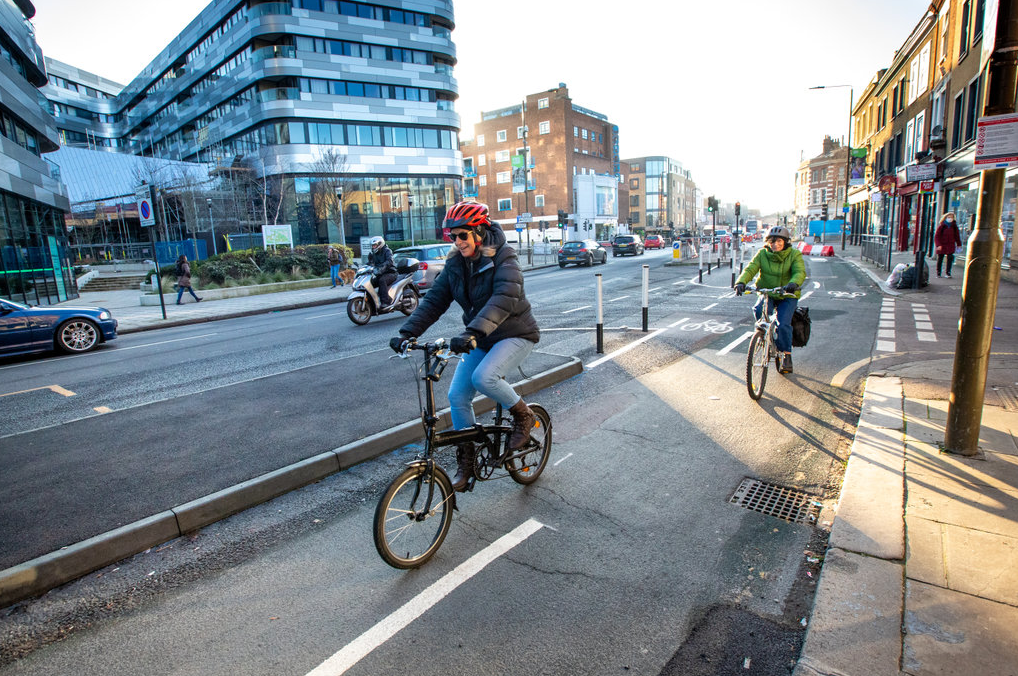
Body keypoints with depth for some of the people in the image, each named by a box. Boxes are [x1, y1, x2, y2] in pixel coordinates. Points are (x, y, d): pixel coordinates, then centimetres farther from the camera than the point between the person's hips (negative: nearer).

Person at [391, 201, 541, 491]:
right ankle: (465, 462, 14)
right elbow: (435, 300, -3)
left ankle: (523, 415, -1)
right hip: (481, 339, 7)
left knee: (483, 377, -30)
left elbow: (504, 299, -36)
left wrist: (472, 332, -49)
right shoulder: (455, 263, 0)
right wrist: (408, 331, -17)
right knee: (457, 395, -3)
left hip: (515, 334, -6)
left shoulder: (503, 259, -19)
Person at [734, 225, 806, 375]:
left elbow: (800, 272, -23)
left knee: (783, 325, -19)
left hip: (788, 296, -2)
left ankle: (787, 356, -2)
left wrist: (793, 284, -47)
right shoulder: (762, 254, -3)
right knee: (758, 310, -29)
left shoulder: (794, 255, -8)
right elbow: (750, 269, -16)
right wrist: (741, 282, -37)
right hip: (767, 293, 2)